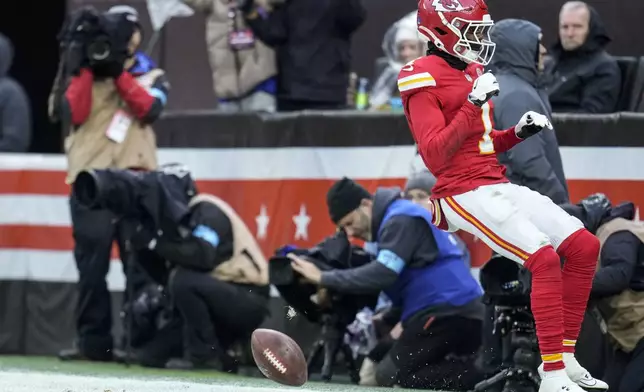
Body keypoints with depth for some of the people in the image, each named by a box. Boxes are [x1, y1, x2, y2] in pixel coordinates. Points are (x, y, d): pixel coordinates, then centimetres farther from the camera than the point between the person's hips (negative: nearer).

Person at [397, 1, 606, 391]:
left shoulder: (472, 72, 17)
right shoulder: (424, 80, -10)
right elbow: (435, 157, -19)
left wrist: (520, 132, 7)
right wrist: (472, 106, -24)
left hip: (498, 185, 9)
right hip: (464, 194, -9)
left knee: (585, 246, 1)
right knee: (545, 257, -24)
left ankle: (565, 357, 7)